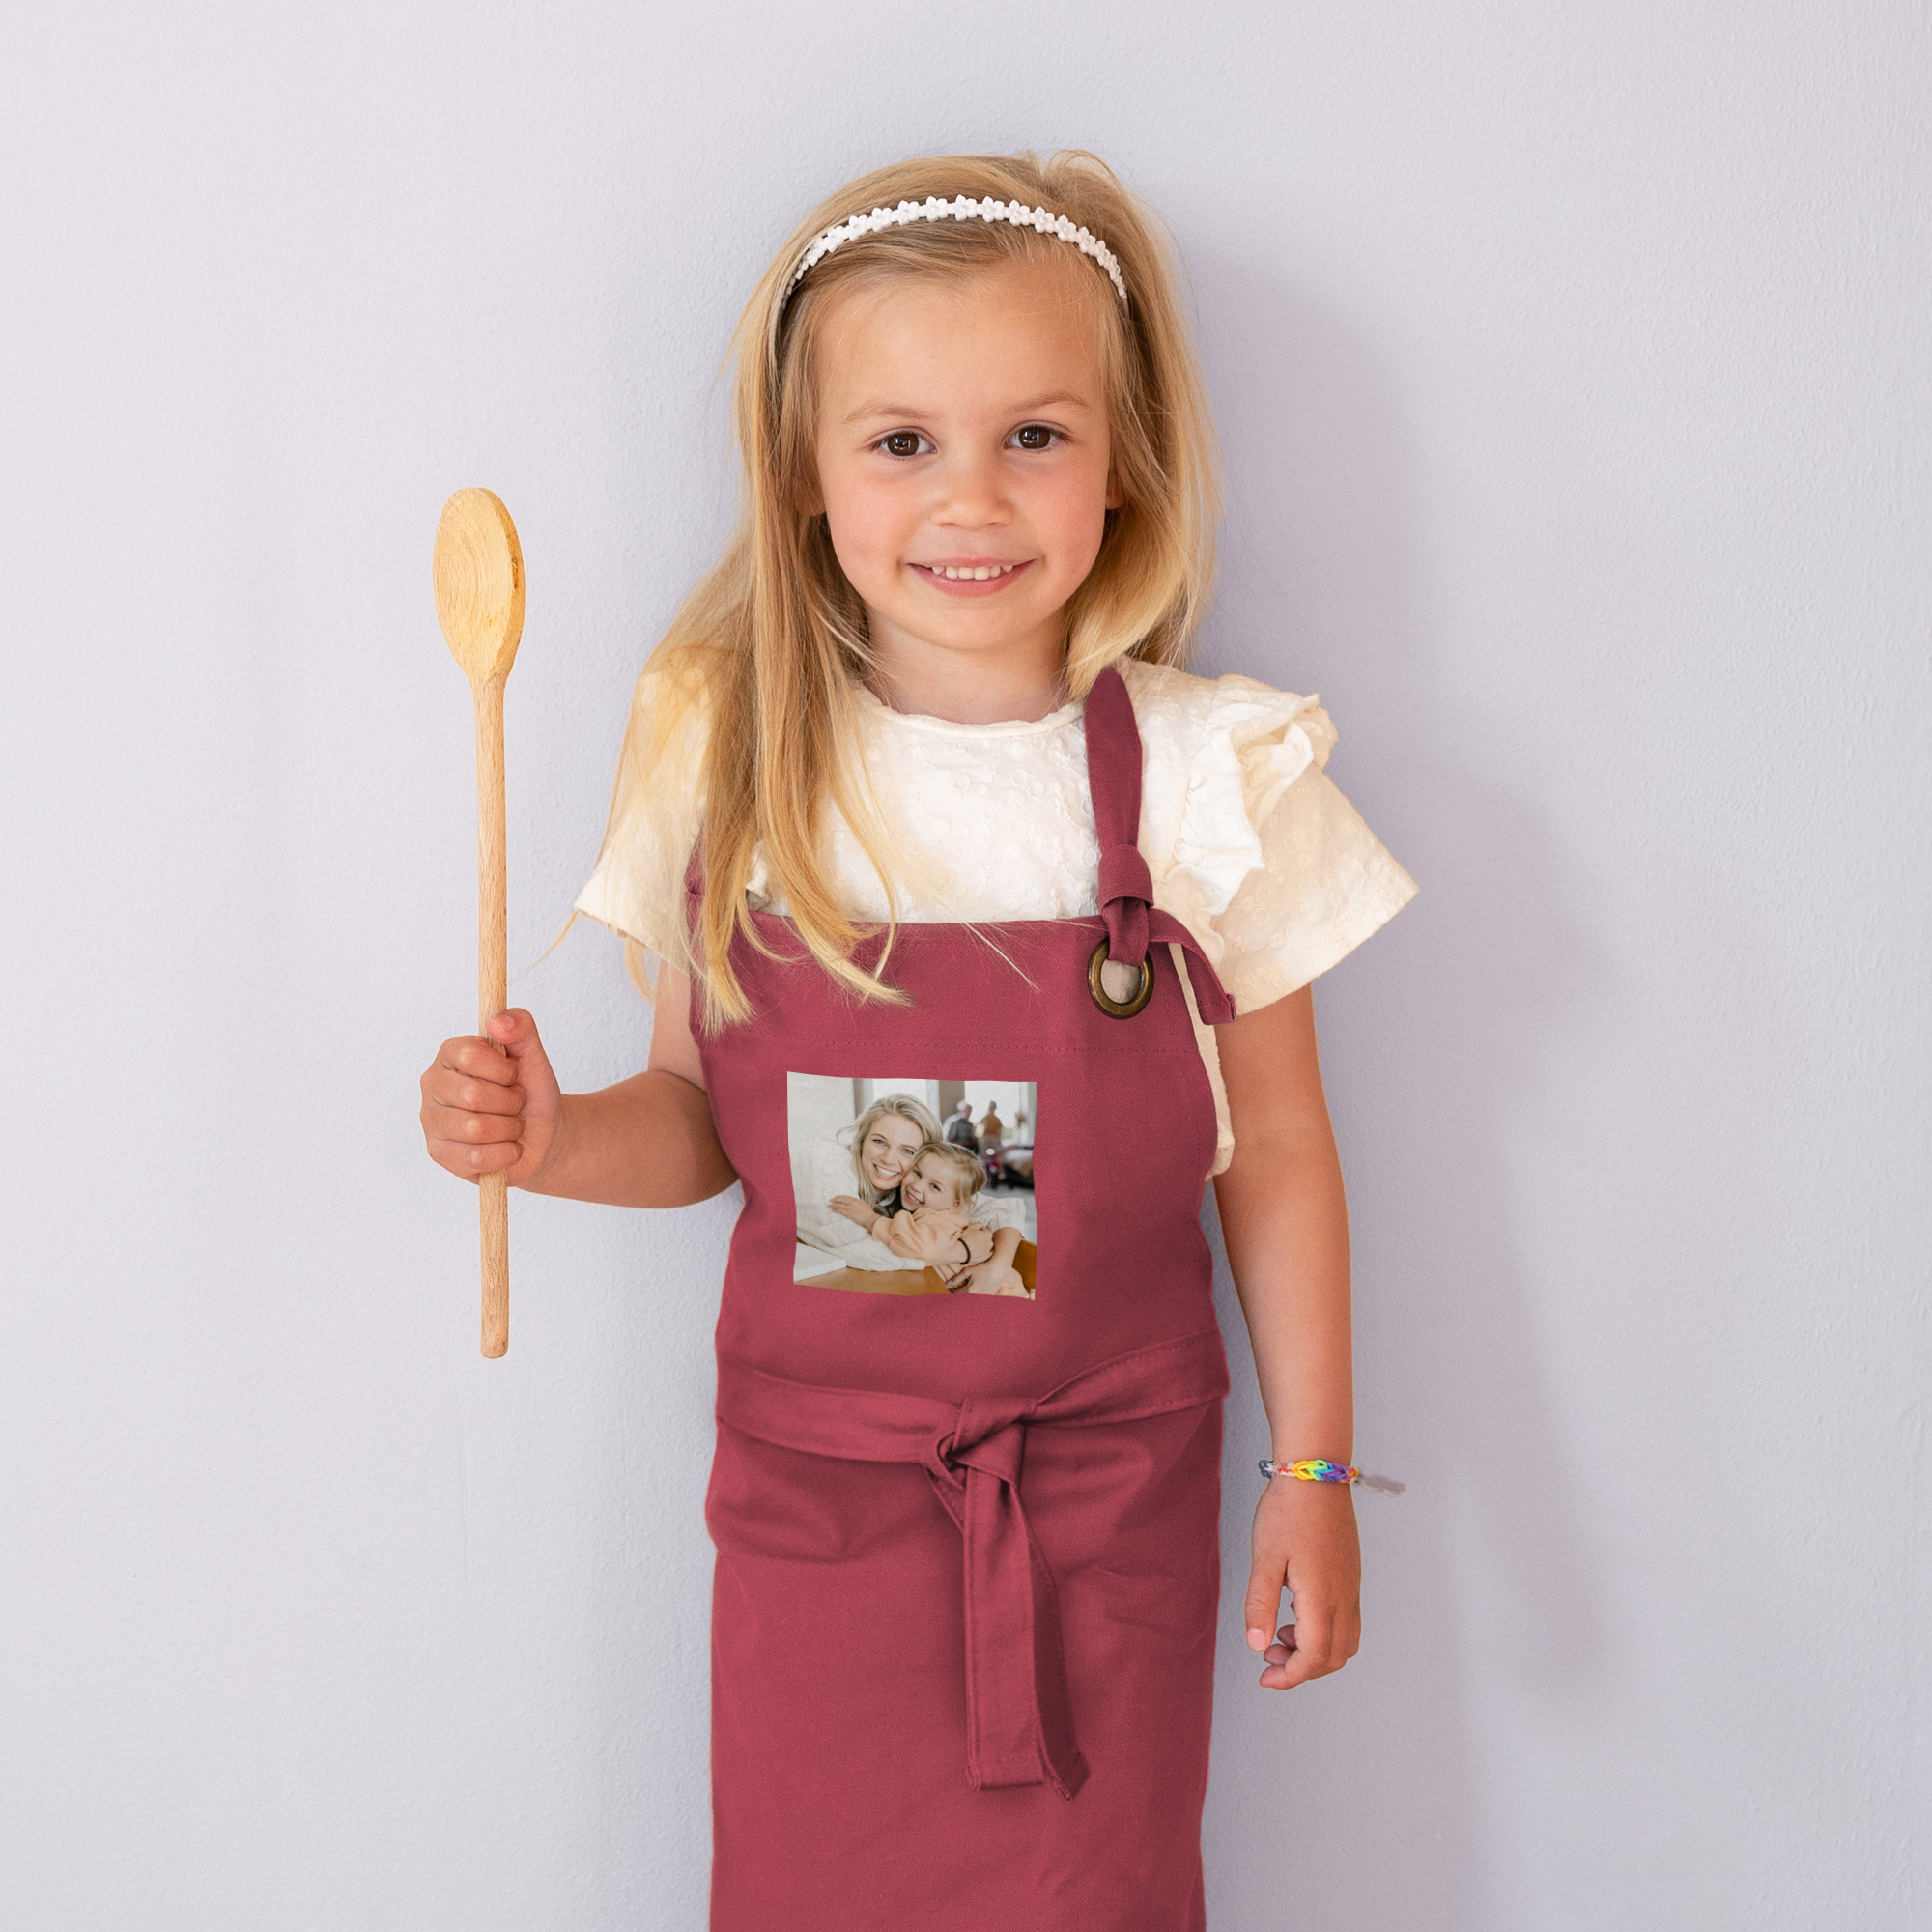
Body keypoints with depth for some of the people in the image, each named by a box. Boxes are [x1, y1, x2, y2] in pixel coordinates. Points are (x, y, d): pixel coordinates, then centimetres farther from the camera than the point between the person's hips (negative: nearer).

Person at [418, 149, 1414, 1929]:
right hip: (812, 1485, 1)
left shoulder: (1209, 775, -9)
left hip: (1109, 1490, -1)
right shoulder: (728, 763, -6)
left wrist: (1314, 1468, 2)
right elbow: (706, 1114, 5)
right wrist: (561, 1137, -16)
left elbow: (1274, 1151, -1)